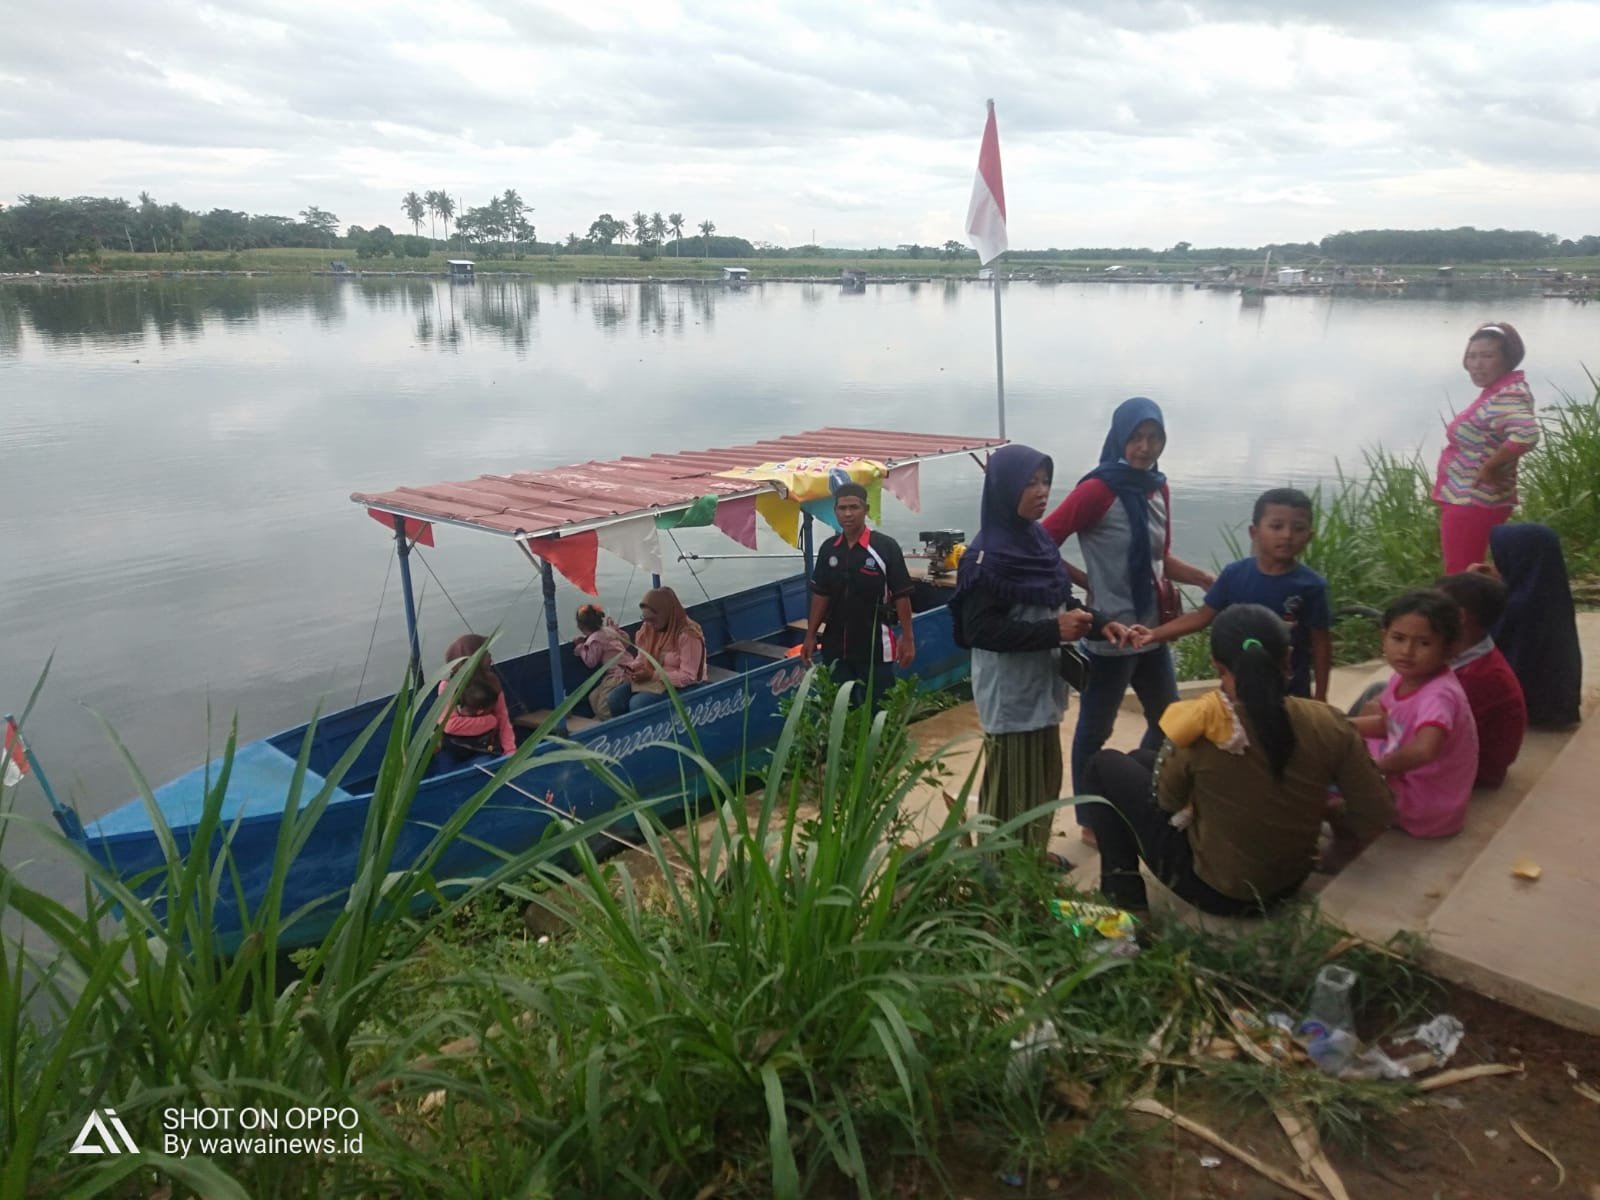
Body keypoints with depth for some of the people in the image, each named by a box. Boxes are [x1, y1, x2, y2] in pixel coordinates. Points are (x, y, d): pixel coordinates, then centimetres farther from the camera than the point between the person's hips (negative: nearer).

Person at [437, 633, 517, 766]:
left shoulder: (491, 683, 0)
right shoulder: (448, 686, -12)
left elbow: (503, 719, -2)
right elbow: (450, 725, -20)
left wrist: (510, 751, -15)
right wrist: (490, 721, -14)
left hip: (488, 745, 3)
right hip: (458, 749, -2)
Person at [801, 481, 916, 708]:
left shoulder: (885, 546, -10)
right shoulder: (828, 549, 3)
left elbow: (901, 596, -8)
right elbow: (820, 595, 9)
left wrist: (907, 638, -10)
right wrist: (810, 636, 6)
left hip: (875, 646, -4)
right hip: (835, 646, 4)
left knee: (878, 707, 3)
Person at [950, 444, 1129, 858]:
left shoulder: (1038, 540, 5)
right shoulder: (987, 557, -19)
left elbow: (1060, 599, 15)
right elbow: (980, 630, -23)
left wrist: (1098, 623, -3)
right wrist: (1054, 631, -24)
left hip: (1041, 684, 8)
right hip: (1010, 694, -8)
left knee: (1044, 782, 19)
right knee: (1012, 788, 3)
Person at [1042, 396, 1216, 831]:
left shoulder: (1157, 488, 8)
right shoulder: (1098, 489, -15)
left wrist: (1205, 578, 5)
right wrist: (1089, 585, -20)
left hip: (1151, 629, 8)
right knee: (1095, 730, 8)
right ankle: (1091, 821, 24)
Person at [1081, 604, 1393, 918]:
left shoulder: (1199, 727, -26)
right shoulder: (1325, 723, -17)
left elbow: (1167, 801, -9)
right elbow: (1378, 814, -8)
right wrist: (1338, 854, 9)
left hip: (1213, 890, -5)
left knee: (1106, 765, 12)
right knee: (1143, 760, 21)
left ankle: (1124, 895, 13)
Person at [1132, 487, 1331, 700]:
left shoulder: (1311, 586, -11)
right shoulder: (1234, 574, -6)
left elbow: (1321, 645, -5)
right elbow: (1203, 616, 2)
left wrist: (1320, 698, -5)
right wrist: (1154, 634, -6)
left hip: (1290, 694, -2)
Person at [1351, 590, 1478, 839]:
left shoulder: (1439, 695, -31)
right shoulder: (1404, 678, -3)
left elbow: (1424, 750, -50)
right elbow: (1387, 725, 17)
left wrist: (1380, 766, -31)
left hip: (1426, 808, -9)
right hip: (1405, 780, 9)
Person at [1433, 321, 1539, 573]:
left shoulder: (1507, 396, -22)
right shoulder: (1498, 390, 8)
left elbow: (1526, 434, -40)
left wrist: (1490, 467, -27)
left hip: (1472, 502, -10)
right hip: (1465, 498, 10)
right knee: (1464, 575, 20)